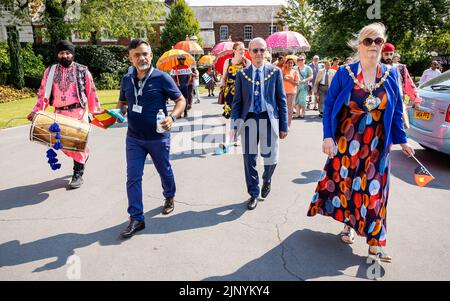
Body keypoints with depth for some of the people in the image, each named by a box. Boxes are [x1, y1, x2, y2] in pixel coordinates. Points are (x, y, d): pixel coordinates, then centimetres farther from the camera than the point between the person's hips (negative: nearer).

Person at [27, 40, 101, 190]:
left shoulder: (82, 71, 1)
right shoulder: (50, 71, 7)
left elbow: (91, 93, 2)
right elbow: (43, 93, 7)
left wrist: (95, 111, 0)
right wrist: (36, 111, -4)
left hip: (79, 113, -3)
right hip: (60, 114, 3)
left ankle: (78, 174, 13)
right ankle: (84, 155, 36)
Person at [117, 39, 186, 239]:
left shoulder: (161, 78, -10)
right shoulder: (127, 80, 4)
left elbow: (181, 100, -7)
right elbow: (122, 103, 19)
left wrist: (172, 117, -24)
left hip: (158, 137, -3)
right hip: (134, 138, 4)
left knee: (164, 171, 17)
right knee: (133, 178, 0)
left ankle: (169, 198, 46)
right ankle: (136, 219, 10)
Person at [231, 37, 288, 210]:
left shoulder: (275, 72, 5)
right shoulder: (242, 74, 7)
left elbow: (281, 99, 4)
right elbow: (237, 101, 7)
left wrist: (284, 126, 0)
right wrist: (236, 124, -1)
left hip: (269, 119, -1)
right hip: (249, 120, 1)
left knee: (271, 158, 2)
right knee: (249, 159, 5)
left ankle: (267, 181, 37)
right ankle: (253, 194, 23)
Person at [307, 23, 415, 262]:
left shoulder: (390, 75, 3)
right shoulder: (344, 73, -4)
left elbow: (396, 111, 10)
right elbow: (329, 106, -4)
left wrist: (402, 141, 11)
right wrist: (328, 137, -12)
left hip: (376, 144, 2)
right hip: (346, 141, -1)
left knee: (373, 189, 3)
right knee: (344, 181, 7)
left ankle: (375, 242, 13)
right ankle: (349, 224, 32)